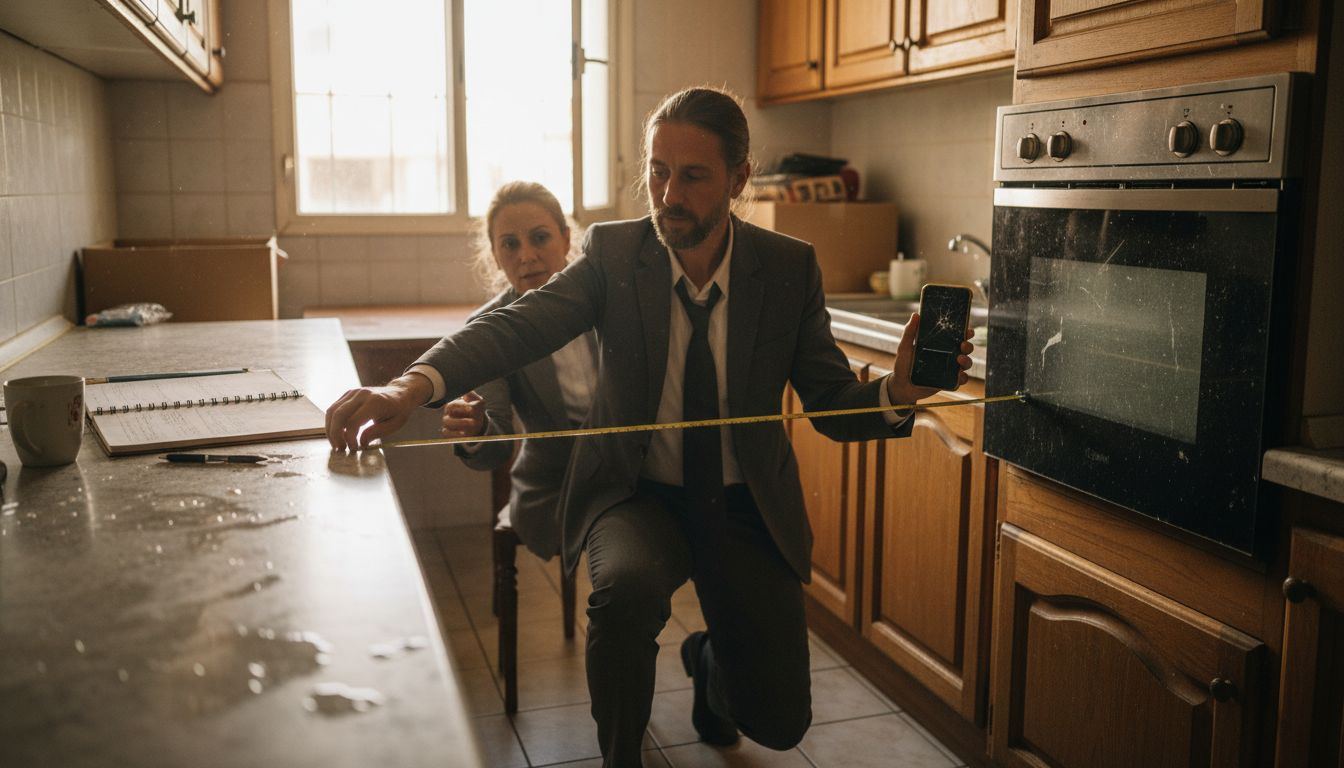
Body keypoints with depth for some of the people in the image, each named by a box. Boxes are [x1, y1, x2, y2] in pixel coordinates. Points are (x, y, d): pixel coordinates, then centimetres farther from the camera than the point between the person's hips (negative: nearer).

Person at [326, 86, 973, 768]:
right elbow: (519, 324, -23)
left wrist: (893, 392, -29)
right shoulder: (613, 252, -8)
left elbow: (831, 403, -5)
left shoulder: (790, 268, -6)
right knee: (627, 585, -36)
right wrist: (414, 384, -42)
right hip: (637, 494, -1)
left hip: (745, 507, 1)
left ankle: (709, 660, 35)